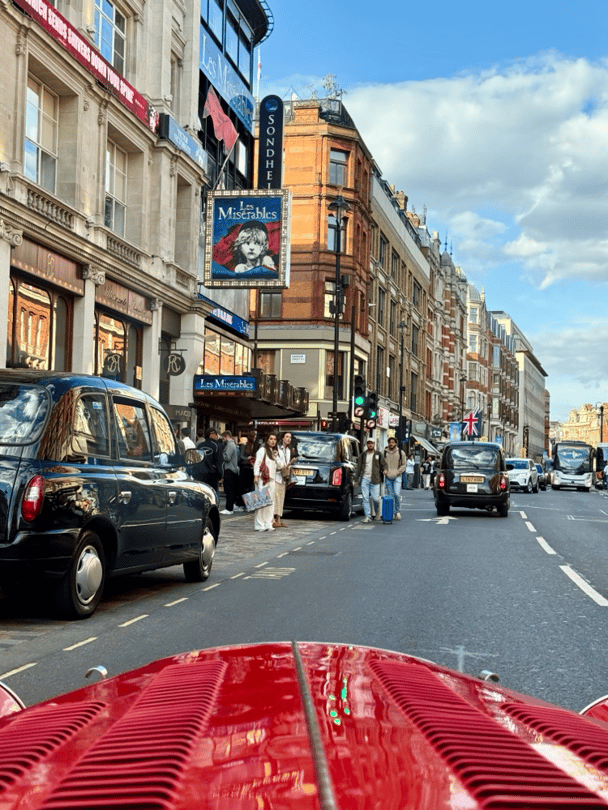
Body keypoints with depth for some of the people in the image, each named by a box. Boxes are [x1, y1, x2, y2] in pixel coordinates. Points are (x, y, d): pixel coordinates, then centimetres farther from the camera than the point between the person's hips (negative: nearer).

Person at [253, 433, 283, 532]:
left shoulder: (274, 452, 21)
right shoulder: (262, 450, 0)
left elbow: (280, 466, 17)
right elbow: (257, 463, -7)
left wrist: (276, 457, 0)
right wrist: (256, 476, -16)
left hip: (272, 480, 7)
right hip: (262, 479, -7)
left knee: (271, 502, 4)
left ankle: (268, 524, 7)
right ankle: (259, 525, -8)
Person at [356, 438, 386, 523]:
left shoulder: (378, 454, 10)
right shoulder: (363, 455, 14)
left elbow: (383, 464, 11)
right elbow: (359, 467, 15)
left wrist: (384, 469, -11)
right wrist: (357, 478, 8)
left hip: (375, 479, -2)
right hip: (365, 479, 2)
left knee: (375, 498, -6)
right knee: (365, 498, -4)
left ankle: (377, 512, 23)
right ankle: (367, 516, 0)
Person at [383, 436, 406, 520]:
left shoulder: (401, 453, 4)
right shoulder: (384, 453, 7)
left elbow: (403, 465, 9)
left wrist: (398, 472, -6)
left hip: (397, 477, -2)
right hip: (388, 478, 2)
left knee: (397, 494, -15)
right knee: (390, 495, 3)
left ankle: (398, 511, -2)